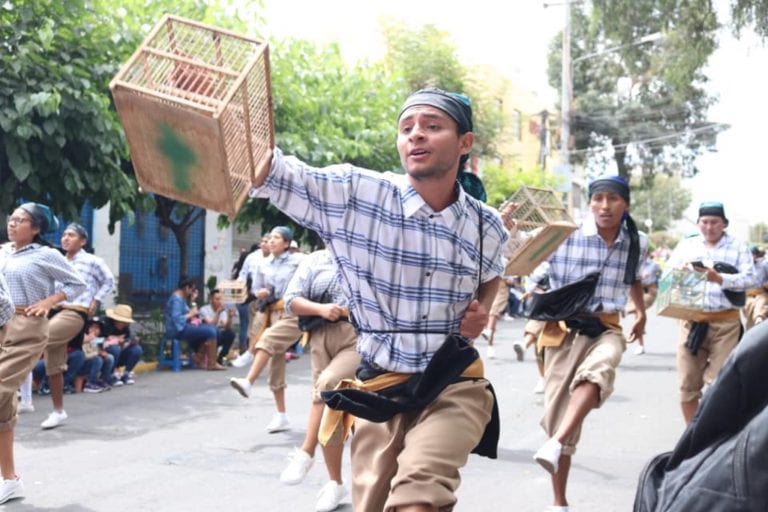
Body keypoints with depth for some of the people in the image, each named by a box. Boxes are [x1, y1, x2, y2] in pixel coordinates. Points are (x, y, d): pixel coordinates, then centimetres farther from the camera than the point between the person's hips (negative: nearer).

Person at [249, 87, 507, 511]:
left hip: (452, 385, 0)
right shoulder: (354, 194, -10)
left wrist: (483, 309, 1)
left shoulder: (485, 226, -1)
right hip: (378, 387, 1)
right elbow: (267, 169, -23)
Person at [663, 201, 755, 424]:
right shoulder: (686, 244, 12)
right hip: (692, 321, 2)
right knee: (687, 384, 5)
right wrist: (680, 272, -14)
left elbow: (750, 279, -6)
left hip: (725, 323, -2)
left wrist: (720, 279, -22)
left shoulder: (738, 247, 5)